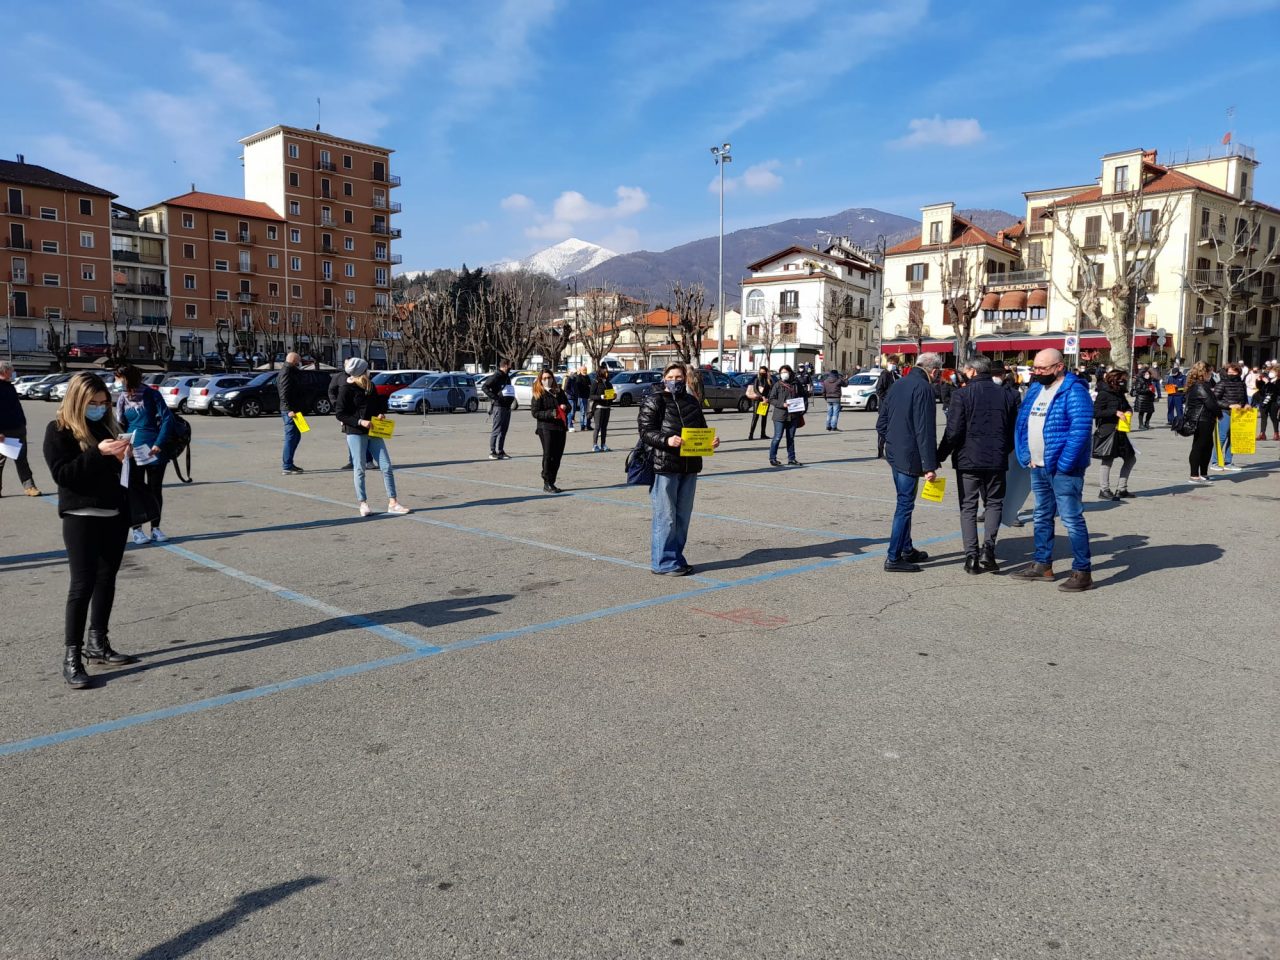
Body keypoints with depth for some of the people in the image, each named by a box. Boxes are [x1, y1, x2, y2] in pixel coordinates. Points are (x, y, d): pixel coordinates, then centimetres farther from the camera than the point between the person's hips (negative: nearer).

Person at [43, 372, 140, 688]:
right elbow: (61, 473, -17)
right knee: (83, 585, -7)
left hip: (115, 514, 6)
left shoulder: (106, 425, 11)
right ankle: (71, 656, -1)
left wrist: (123, 456, -3)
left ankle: (97, 644, 22)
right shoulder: (58, 430, -6)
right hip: (82, 517, -6)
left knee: (106, 580, 11)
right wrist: (98, 453, -26)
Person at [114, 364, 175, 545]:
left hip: (155, 451, -2)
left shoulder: (151, 395, -5)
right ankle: (137, 530, 14)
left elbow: (167, 419, -9)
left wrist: (159, 444, -17)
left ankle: (156, 528, 18)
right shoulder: (123, 399, 4)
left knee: (155, 490, 7)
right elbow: (120, 426, 9)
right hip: (133, 453, 2)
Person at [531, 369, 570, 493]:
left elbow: (569, 406, 20)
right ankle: (547, 484, -1)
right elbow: (535, 413, -9)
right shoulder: (538, 394, -1)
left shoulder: (559, 392, 15)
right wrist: (551, 414, -22)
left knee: (557, 456, 7)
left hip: (560, 427, 6)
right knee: (548, 456, -6)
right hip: (546, 428, -6)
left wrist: (565, 407, -5)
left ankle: (551, 482, 15)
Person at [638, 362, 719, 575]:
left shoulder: (692, 402, 16)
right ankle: (663, 562, 4)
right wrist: (667, 440, -26)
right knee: (665, 517, -4)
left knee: (683, 517, 12)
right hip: (664, 466, -6)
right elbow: (646, 432, -10)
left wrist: (711, 441, 0)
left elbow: (702, 429, 22)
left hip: (689, 467, 7)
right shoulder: (654, 401, -2)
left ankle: (677, 558, 22)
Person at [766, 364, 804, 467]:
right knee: (777, 437, -4)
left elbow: (802, 397, 17)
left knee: (791, 438, 11)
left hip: (793, 416, 4)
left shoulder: (796, 385, 7)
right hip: (780, 416, -4)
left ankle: (791, 459, 18)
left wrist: (800, 413, 6)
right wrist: (782, 404, -18)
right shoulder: (777, 385, -2)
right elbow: (771, 399, -4)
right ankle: (772, 458, 5)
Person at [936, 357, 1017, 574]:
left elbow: (953, 432, -13)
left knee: (968, 506, 6)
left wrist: (940, 456, -2)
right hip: (997, 460, 3)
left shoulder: (962, 394, -9)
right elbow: (1014, 431, 11)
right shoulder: (1006, 395, 6)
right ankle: (988, 547, -3)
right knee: (994, 502, 15)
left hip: (968, 459, -3)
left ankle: (971, 556, 1)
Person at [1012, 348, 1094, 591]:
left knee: (1072, 519, -6)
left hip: (1062, 469, -9)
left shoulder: (1074, 392, -14)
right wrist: (1025, 455, 6)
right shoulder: (1035, 389, 12)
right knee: (1042, 517, 17)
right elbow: (1022, 422, 16)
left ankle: (1082, 571, 1)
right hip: (1038, 467, 9)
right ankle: (1042, 565, 28)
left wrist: (1063, 464, -22)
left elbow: (1081, 430, -22)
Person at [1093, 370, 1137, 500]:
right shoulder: (1104, 394, -12)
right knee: (1108, 460, -2)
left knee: (1131, 458, 12)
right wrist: (1115, 412, -23)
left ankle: (1122, 489, 20)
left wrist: (1129, 411, 1)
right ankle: (1104, 490, 9)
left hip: (1119, 432, 9)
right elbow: (1095, 412, -19)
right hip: (1107, 432, -9)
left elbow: (1127, 406, 24)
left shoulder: (1119, 394, 12)